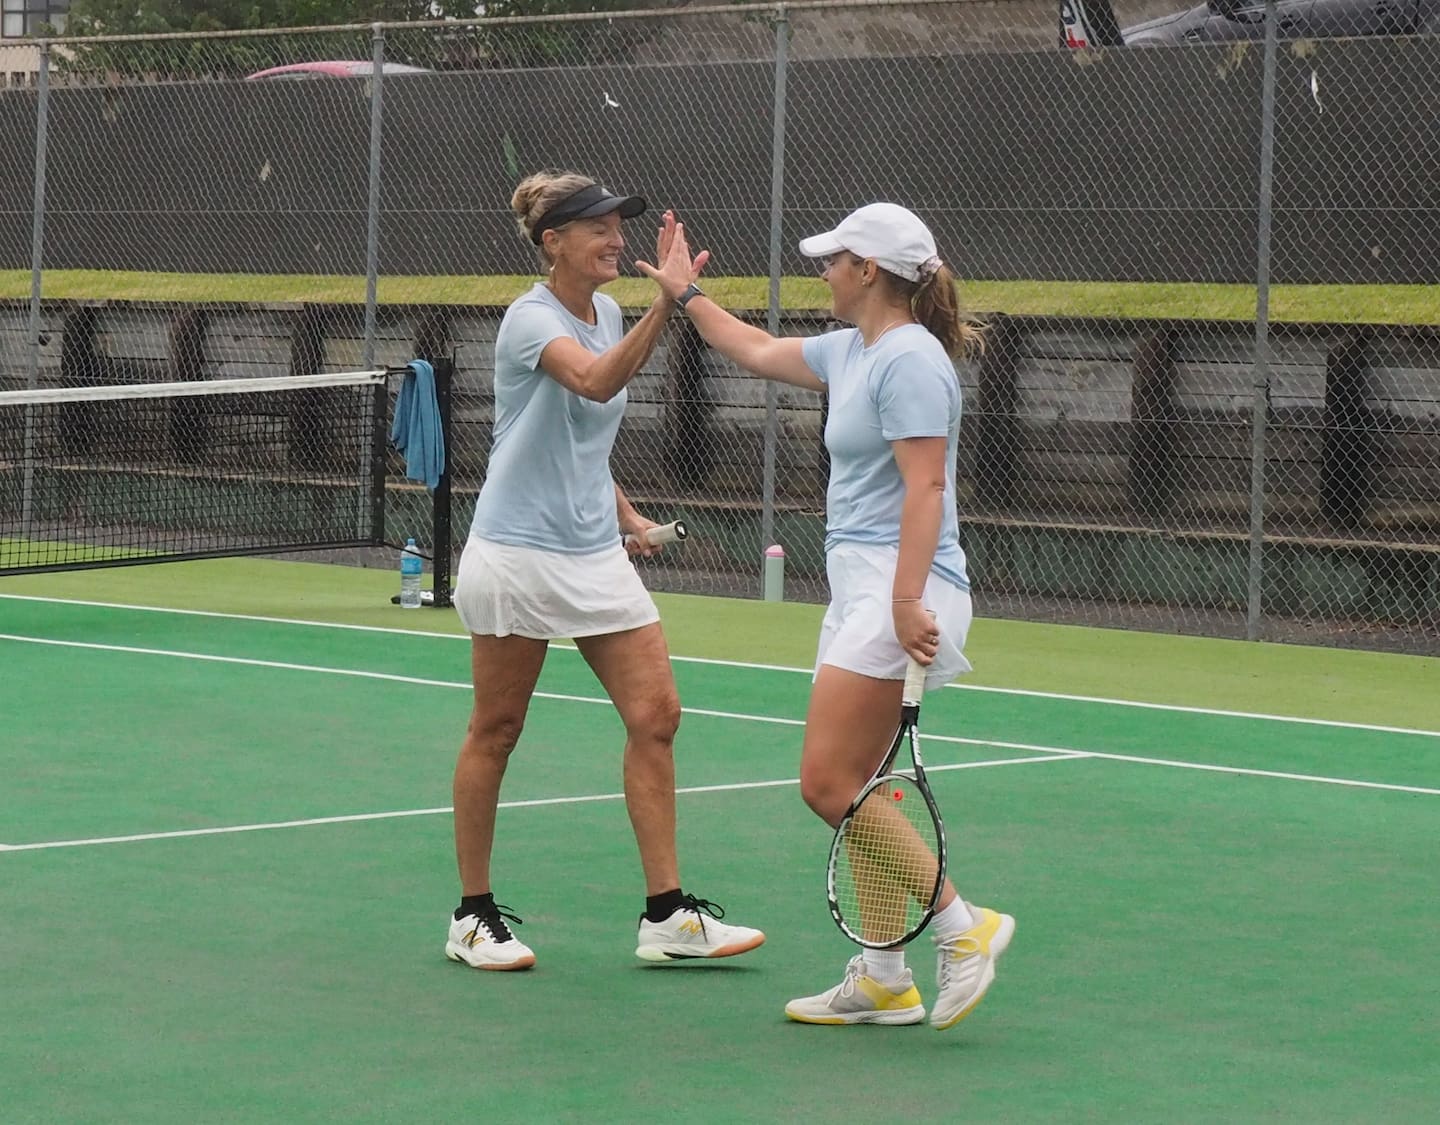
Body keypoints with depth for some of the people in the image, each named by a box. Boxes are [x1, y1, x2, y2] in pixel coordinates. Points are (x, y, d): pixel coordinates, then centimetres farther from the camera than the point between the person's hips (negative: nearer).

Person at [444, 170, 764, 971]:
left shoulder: (608, 315, 10)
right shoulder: (531, 319, -14)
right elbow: (595, 382, -36)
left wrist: (624, 512, 14)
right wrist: (667, 304, -44)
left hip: (594, 554, 7)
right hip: (518, 551, -7)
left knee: (656, 712, -2)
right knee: (496, 731, 4)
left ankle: (667, 916, 1)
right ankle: (475, 916, 15)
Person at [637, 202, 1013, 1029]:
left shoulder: (909, 360, -13)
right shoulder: (850, 352, 16)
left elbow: (925, 487, -21)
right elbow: (758, 351, 34)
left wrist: (907, 601, -28)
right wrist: (686, 294, 41)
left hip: (901, 590, -10)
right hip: (861, 590, 10)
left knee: (830, 784, -15)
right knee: (845, 792, 8)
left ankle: (964, 925, -10)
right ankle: (883, 978, 12)